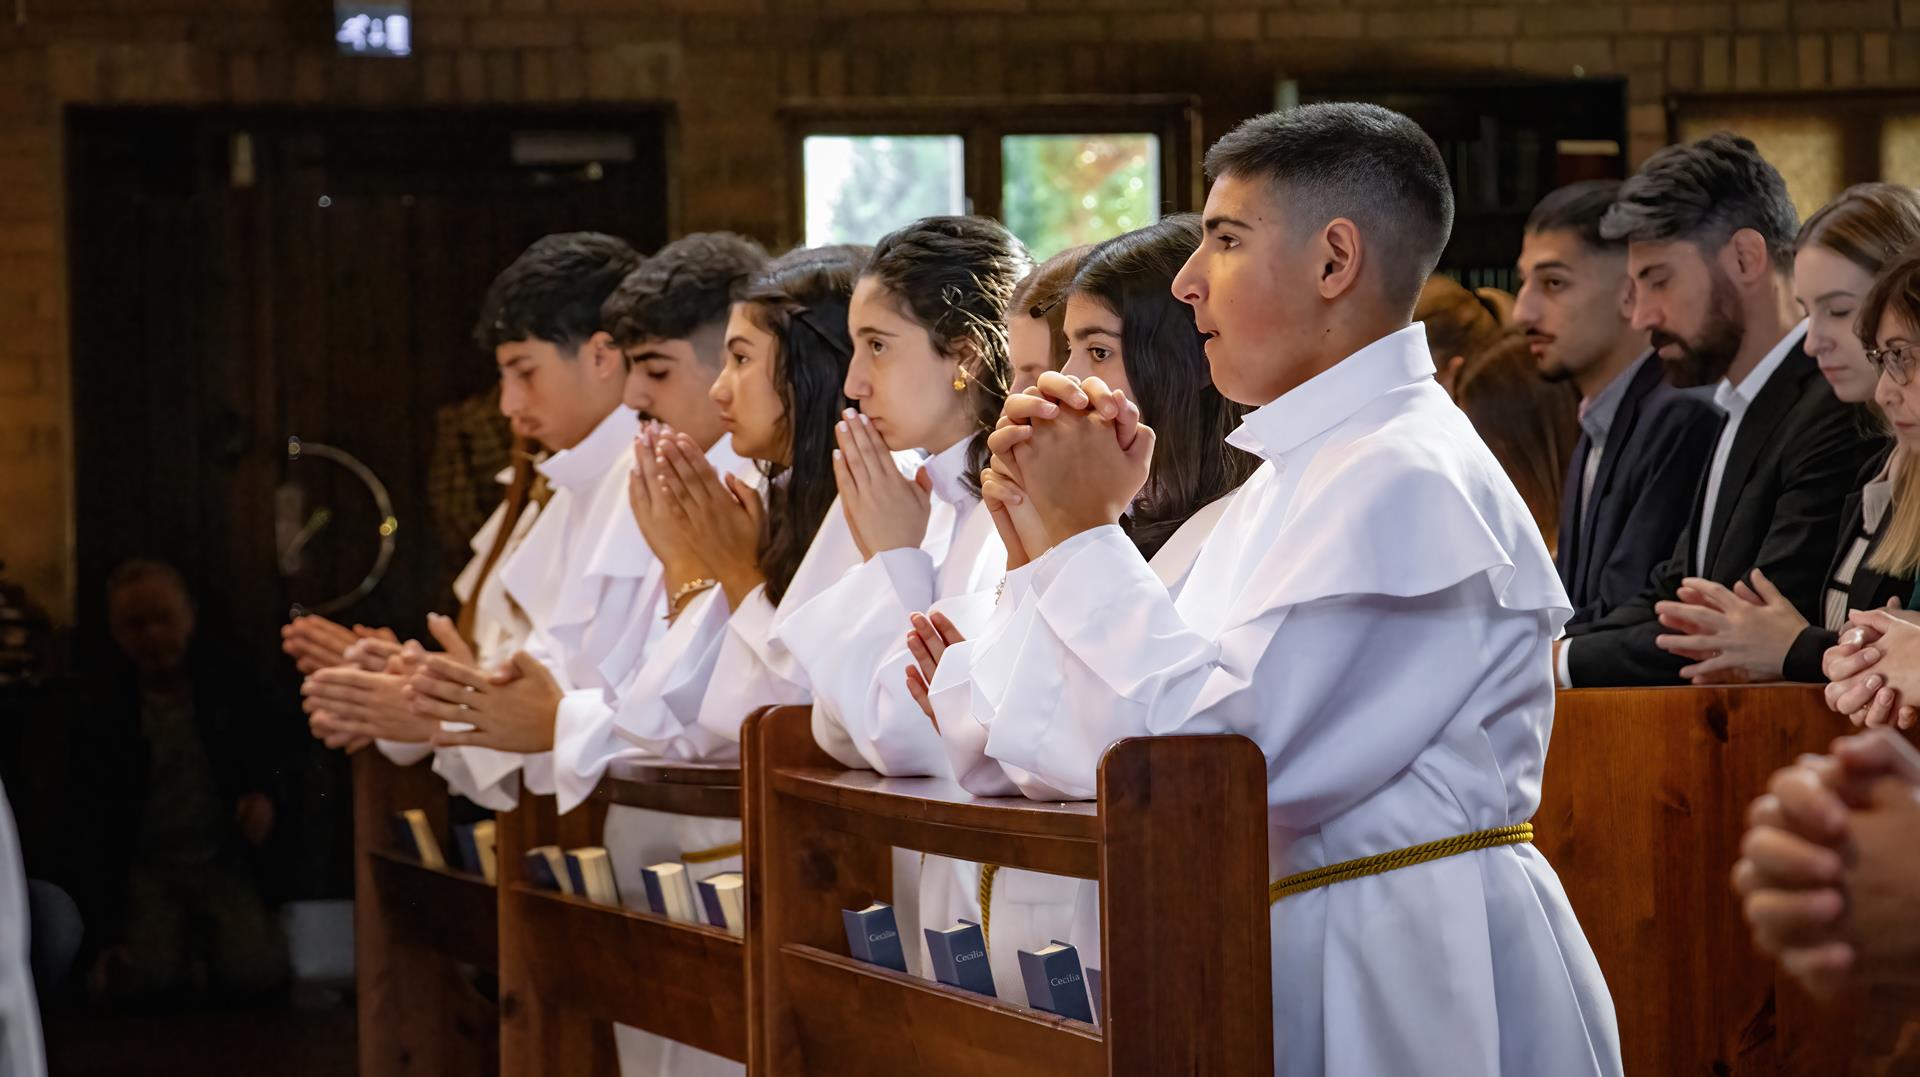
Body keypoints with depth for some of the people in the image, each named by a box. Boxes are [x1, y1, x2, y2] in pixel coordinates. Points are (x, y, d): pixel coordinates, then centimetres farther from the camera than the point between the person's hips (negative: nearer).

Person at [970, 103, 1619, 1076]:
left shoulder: (1408, 479, -15)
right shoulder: (1296, 473, 15)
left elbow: (1212, 757, -21)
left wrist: (1088, 533, -12)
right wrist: (1058, 530, 4)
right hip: (1298, 954, 9)